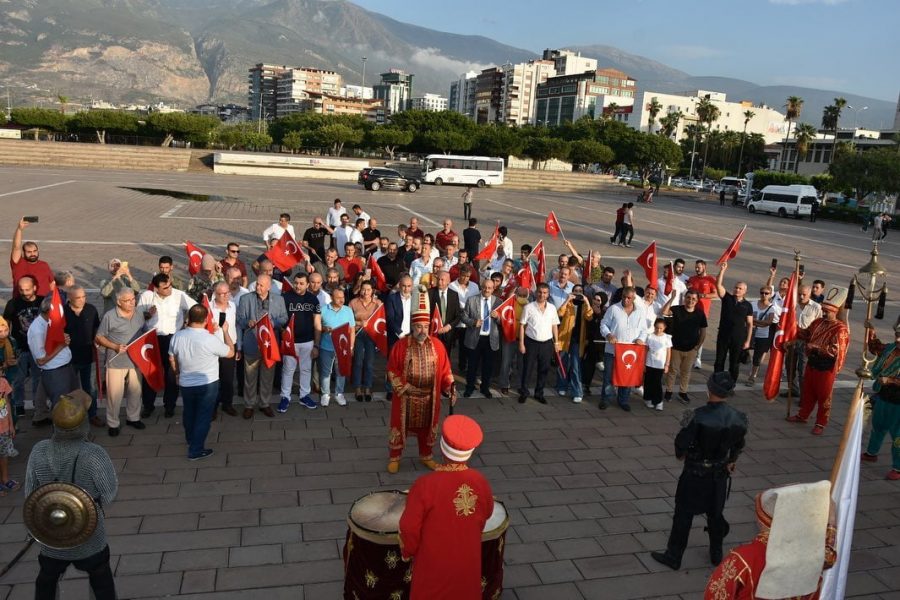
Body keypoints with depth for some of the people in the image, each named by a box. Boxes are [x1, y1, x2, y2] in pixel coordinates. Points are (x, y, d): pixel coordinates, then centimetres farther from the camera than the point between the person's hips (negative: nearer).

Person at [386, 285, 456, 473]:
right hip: (405, 398, -2)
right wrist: (404, 388, -14)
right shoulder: (400, 345, -11)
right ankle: (394, 458, 29)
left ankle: (426, 456, 38)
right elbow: (392, 371, -6)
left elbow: (445, 370, 2)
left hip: (429, 398, 3)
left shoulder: (437, 346, -4)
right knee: (400, 427, 10)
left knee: (427, 427, 17)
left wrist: (450, 387, -11)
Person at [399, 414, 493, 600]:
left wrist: (408, 552, 3)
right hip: (467, 562, 3)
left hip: (433, 565, -3)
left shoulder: (425, 485, -29)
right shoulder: (480, 482, -16)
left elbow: (409, 528, -18)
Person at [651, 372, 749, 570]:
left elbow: (682, 443, -19)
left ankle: (673, 556, 19)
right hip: (720, 474, 5)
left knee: (684, 515, 8)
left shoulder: (698, 416, -27)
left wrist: (681, 455, 4)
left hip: (695, 474, -5)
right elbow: (738, 446, 5)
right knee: (715, 514, 22)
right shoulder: (738, 418, -11)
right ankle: (716, 553, 39)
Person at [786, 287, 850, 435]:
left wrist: (816, 347, -26)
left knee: (823, 396, 6)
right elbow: (806, 334, 17)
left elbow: (835, 351, -25)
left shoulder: (840, 329, -20)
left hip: (826, 368, -7)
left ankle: (821, 423, 18)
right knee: (807, 392, 20)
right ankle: (802, 415, 35)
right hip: (812, 363, 7)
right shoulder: (818, 322, 3)